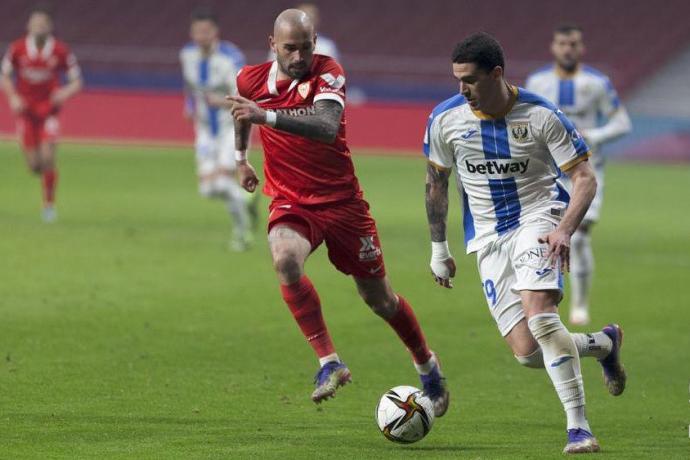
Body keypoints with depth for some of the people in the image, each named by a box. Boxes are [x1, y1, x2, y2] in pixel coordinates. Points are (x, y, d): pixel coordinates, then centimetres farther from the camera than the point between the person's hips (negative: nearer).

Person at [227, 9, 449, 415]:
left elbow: (327, 126, -37)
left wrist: (267, 115, -47)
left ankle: (427, 366, 36)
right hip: (291, 202, 2)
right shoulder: (251, 80, -3)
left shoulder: (328, 73, -17)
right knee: (285, 259, -33)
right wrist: (241, 158, 32)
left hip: (341, 199, -2)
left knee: (380, 299, 8)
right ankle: (329, 363, -26)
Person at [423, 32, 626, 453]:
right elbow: (436, 182, 13)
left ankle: (579, 427, -23)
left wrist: (564, 230, -25)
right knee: (527, 352, -6)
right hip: (488, 238, 4)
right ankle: (604, 343, 26)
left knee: (539, 313, -30)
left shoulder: (541, 115, -12)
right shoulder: (445, 119, -3)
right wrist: (439, 248, 14)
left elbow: (585, 177, -9)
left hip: (537, 218, -4)